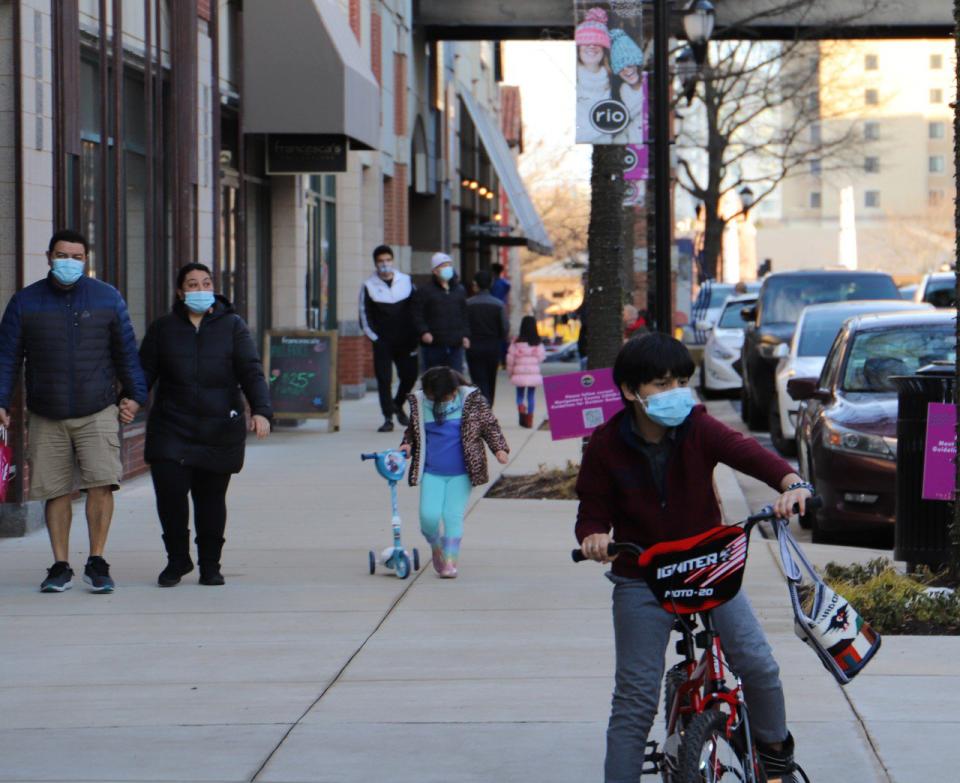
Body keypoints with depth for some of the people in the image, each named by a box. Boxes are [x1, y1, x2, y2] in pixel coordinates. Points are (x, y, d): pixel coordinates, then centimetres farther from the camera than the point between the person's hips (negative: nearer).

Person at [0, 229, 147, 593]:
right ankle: (60, 567, 10)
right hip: (47, 417, 1)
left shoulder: (107, 298, 6)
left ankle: (96, 563, -3)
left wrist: (134, 395, 8)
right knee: (55, 492, 1)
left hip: (97, 413, -1)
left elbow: (126, 351, 12)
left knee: (101, 484, -14)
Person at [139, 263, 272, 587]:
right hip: (172, 428, 0)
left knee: (211, 497, 5)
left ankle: (210, 564, 20)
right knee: (169, 491, -11)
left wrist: (261, 410, -19)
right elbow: (144, 371, 8)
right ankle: (177, 559, 8)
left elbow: (251, 372, -3)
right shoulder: (163, 328, 8)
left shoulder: (232, 326, 4)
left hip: (220, 430, 0)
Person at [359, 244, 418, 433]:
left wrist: (414, 338, 1)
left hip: (405, 341, 2)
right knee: (384, 379, -6)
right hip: (382, 343, -2)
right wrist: (375, 339, -8)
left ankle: (398, 405, 29)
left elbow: (416, 310, 9)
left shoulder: (406, 282, 5)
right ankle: (388, 418, 1)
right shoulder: (369, 286, 0)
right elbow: (365, 316, 0)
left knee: (410, 375, 2)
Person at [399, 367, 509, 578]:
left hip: (460, 473, -2)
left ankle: (450, 561, 5)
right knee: (429, 515, -9)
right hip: (431, 472, 2)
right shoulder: (419, 402, 1)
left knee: (453, 515, -5)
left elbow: (489, 425, 3)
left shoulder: (471, 400, -5)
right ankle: (436, 549, 20)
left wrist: (499, 448, -10)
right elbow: (413, 430, 16)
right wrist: (407, 445, -3)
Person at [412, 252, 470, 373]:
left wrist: (465, 335, 8)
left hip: (455, 345, 4)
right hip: (433, 345, -4)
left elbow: (464, 315, 19)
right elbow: (417, 316, -4)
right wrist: (423, 332, -18)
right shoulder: (424, 292, 0)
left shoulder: (459, 291, 14)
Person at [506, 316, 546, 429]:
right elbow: (542, 356, 1)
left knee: (520, 394, 11)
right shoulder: (538, 342, -2)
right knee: (531, 395, 7)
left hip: (519, 373, -1)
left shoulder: (517, 342, -4)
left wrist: (510, 372, 11)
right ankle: (529, 420, 5)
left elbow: (510, 357, -2)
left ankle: (521, 407, -19)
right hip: (534, 373, 1)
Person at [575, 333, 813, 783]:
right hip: (641, 582, -1)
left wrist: (791, 483, -46)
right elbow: (594, 510, -5)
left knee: (758, 665, -11)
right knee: (636, 697, -4)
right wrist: (593, 536, -30)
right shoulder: (606, 446, -10)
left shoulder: (699, 429, -10)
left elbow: (747, 453, -26)